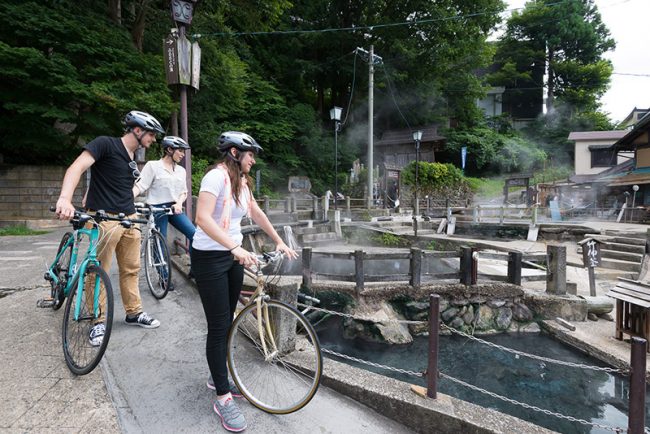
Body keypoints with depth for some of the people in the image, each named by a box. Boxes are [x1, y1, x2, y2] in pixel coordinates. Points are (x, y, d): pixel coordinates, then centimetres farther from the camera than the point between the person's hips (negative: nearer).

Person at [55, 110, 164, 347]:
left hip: (129, 219, 7)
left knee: (131, 269, 13)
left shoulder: (133, 159, 15)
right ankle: (99, 322, 16)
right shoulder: (106, 144, -9)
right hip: (104, 219, -7)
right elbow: (76, 168, -21)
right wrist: (65, 198, -36)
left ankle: (134, 313, 26)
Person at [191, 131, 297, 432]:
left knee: (227, 322, 15)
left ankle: (218, 377, 35)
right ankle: (223, 397, 13)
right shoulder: (216, 176, -18)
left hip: (233, 256, 8)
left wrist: (279, 242, 14)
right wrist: (235, 248, -36)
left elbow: (256, 213, 16)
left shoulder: (242, 181, 9)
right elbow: (203, 219, -29)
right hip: (210, 257, -8)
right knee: (218, 326, -2)